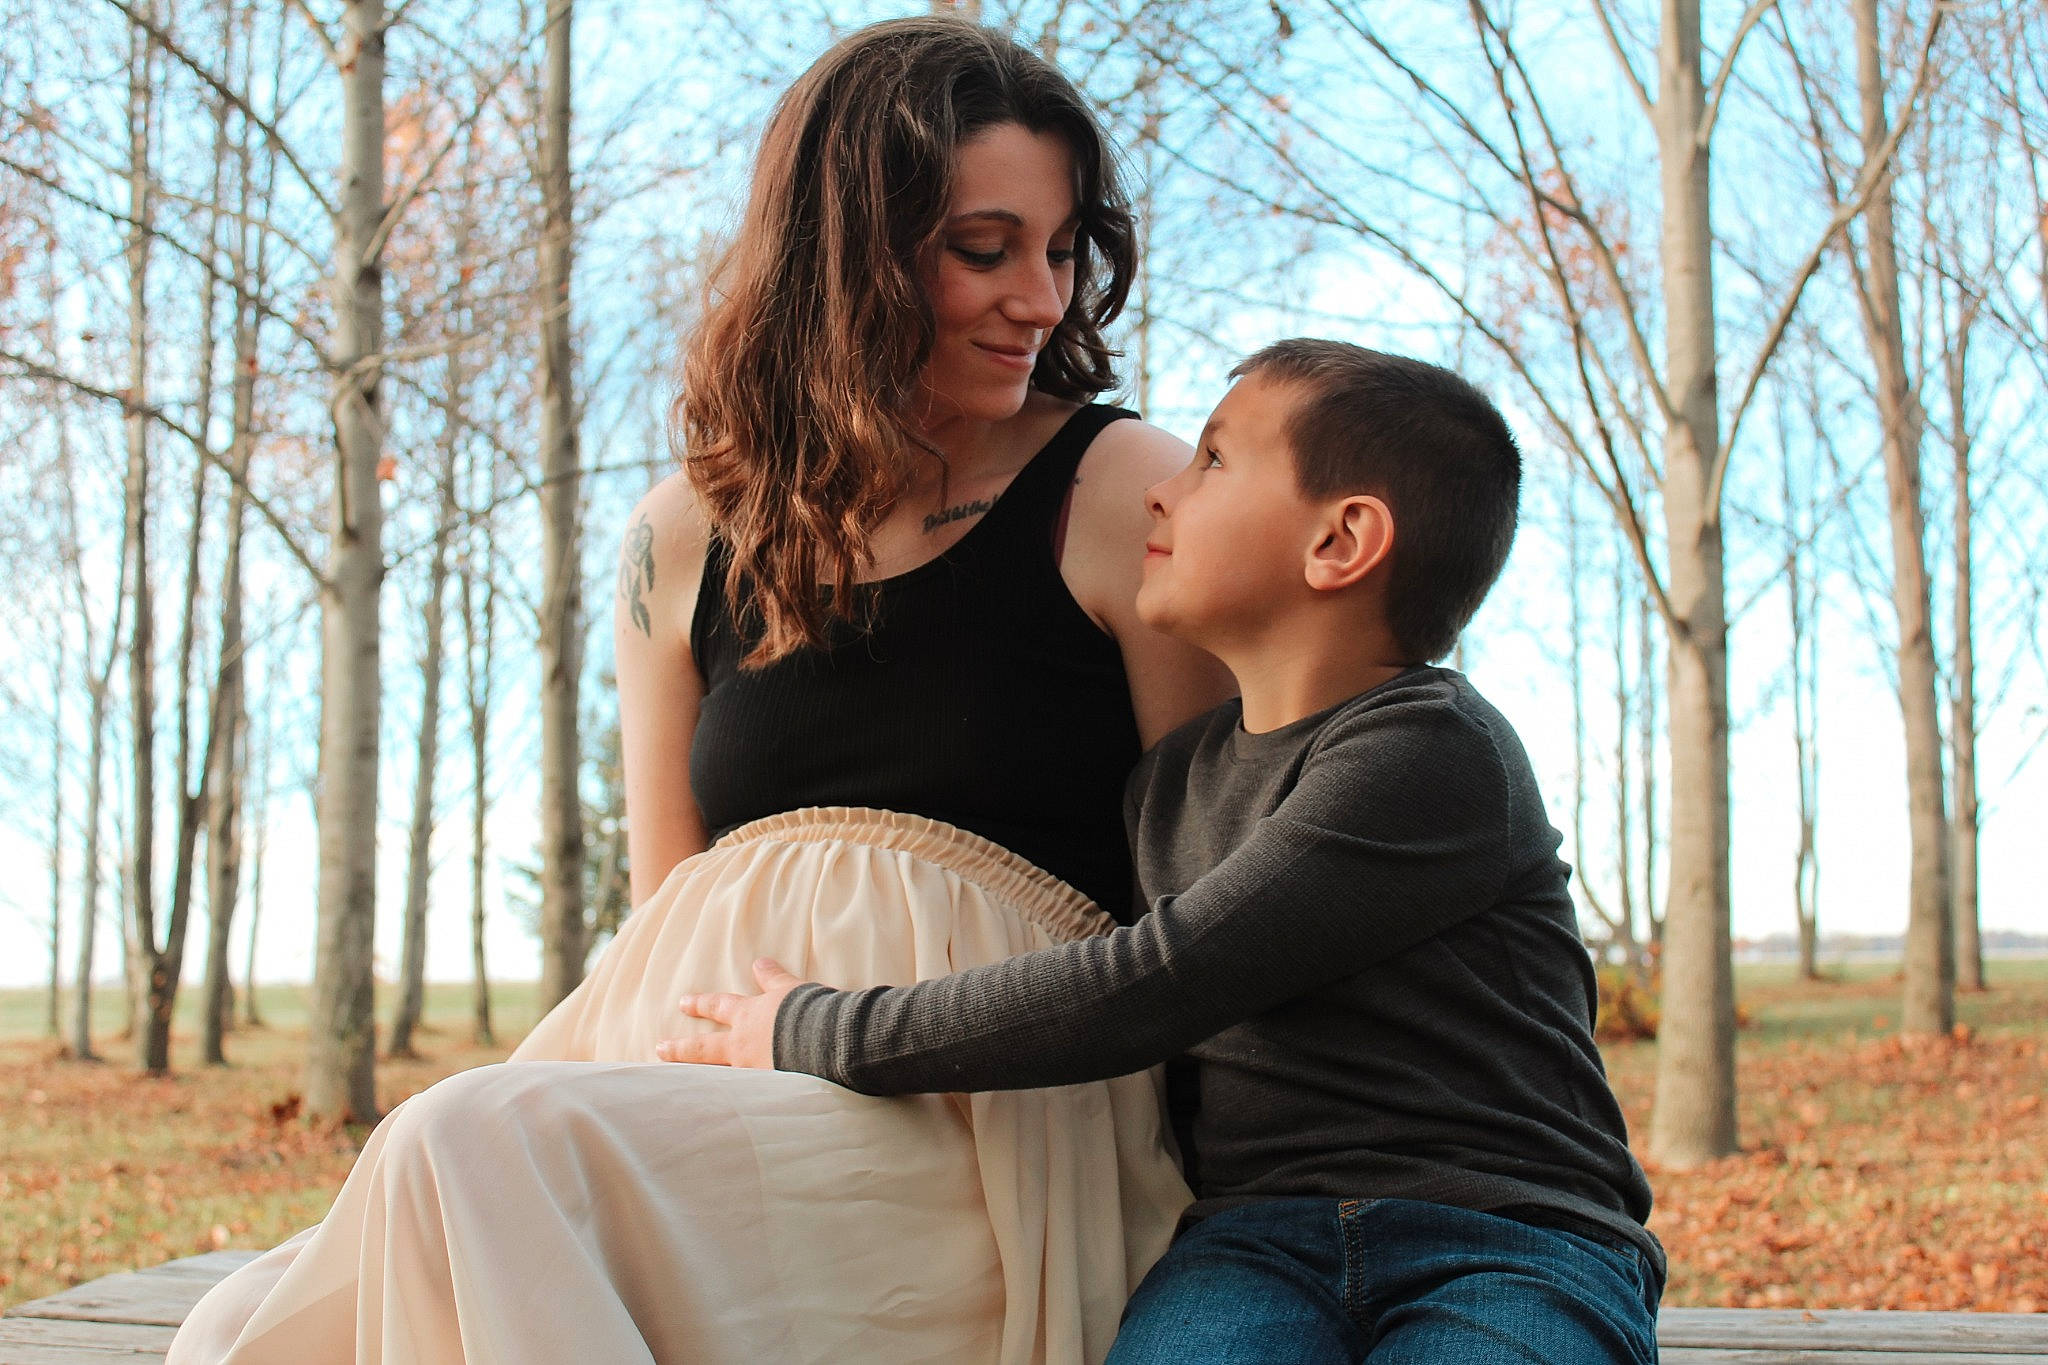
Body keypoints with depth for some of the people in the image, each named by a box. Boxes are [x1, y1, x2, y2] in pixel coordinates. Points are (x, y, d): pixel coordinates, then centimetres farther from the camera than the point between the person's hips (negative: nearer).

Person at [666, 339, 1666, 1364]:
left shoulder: (1436, 751, -8)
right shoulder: (1171, 777, 18)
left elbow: (1144, 991, -14)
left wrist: (813, 1036, -6)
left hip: (1511, 1242, -4)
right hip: (1256, 1241, 4)